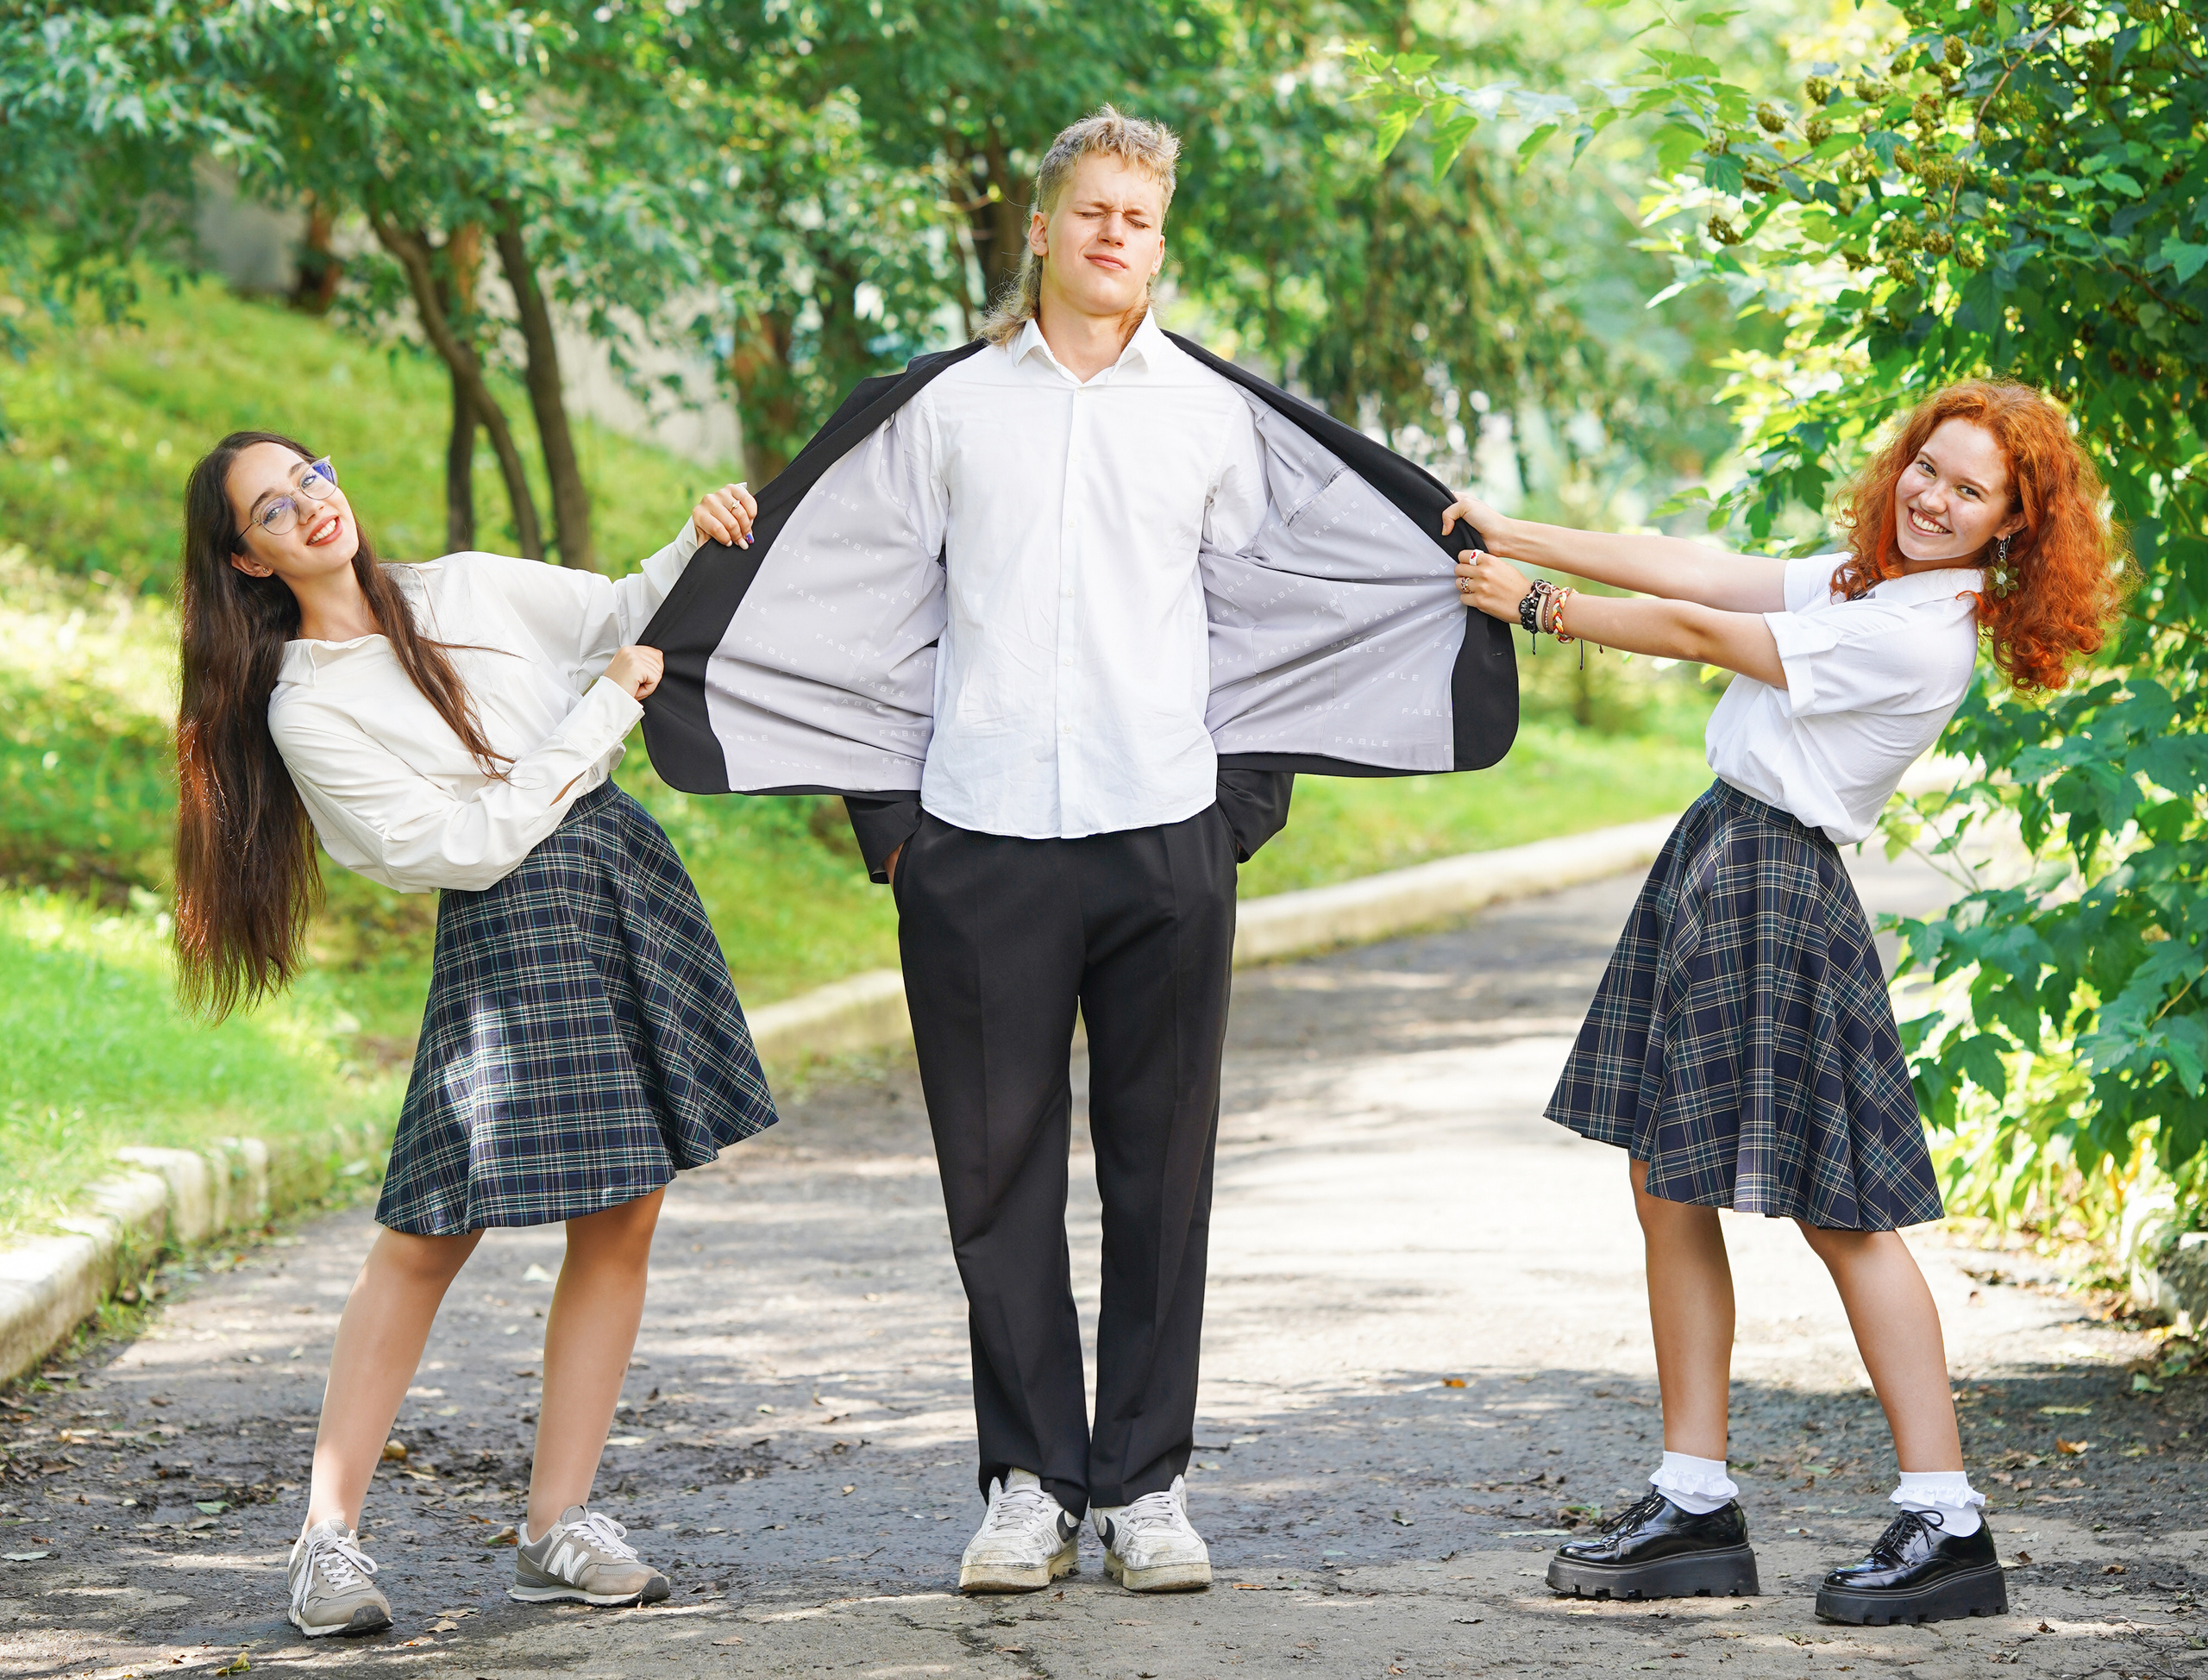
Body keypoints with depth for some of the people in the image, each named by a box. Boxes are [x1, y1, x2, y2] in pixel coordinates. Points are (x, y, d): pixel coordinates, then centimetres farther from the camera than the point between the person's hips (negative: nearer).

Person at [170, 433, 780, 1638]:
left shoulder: (468, 590, 10)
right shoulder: (304, 711, -7)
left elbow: (626, 616, 21)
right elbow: (468, 846, -13)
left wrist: (701, 543, 0)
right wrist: (607, 709, -12)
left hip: (628, 873, 5)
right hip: (505, 929, -5)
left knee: (622, 1218, 2)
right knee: (431, 1233, -9)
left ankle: (558, 1527, 7)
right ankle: (330, 1533, -2)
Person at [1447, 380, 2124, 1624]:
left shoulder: (1924, 638, -16)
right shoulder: (1862, 581, 12)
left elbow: (1697, 630, -11)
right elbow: (1692, 574, 12)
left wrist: (1537, 609, -2)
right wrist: (1511, 535, 9)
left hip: (1779, 887, -10)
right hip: (1715, 860, 10)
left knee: (1839, 1211, -7)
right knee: (1670, 1188, 8)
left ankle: (1949, 1524, -2)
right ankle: (1696, 1504, 13)